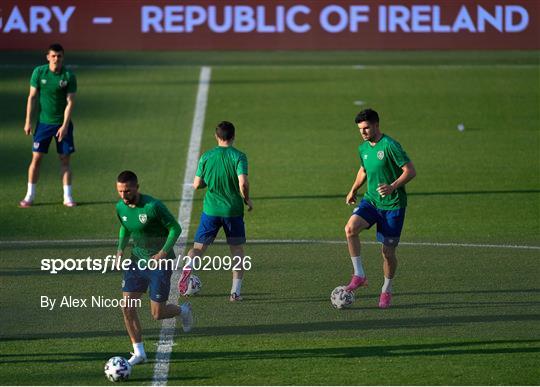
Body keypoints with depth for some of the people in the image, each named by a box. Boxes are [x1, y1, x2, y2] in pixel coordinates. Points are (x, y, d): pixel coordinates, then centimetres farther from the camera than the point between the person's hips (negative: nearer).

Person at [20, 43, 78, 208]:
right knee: (36, 158, -2)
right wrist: (28, 121, -2)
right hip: (43, 122, 0)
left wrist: (64, 125, -14)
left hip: (62, 123, 0)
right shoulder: (39, 72, -6)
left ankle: (68, 197, 9)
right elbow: (32, 97, 0)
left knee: (65, 159, 2)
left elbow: (70, 102, -8)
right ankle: (30, 196, 7)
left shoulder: (69, 76, -8)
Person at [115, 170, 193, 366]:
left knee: (157, 314, -3)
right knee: (127, 306, -8)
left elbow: (175, 228, -15)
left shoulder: (153, 206, -23)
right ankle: (139, 352, 3)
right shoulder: (121, 207, -2)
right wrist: (120, 250, 3)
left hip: (160, 262, -6)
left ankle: (183, 311, 31)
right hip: (137, 261, 6)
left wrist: (163, 253, -23)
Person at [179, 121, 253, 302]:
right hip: (233, 210, -1)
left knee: (198, 247, 7)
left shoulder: (206, 156, -1)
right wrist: (247, 200, -2)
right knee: (237, 250, 14)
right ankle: (236, 291, 8)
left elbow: (197, 184, 2)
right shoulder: (238, 156, -8)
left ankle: (187, 268, -24)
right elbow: (243, 183, -19)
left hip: (211, 210, 1)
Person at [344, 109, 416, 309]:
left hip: (393, 204, -5)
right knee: (351, 228, -23)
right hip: (371, 200, 5)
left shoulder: (390, 146, -16)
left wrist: (393, 187, -28)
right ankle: (359, 275, -13)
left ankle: (387, 290, 23)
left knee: (388, 251, 0)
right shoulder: (363, 148, 7)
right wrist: (354, 190, 18)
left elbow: (410, 171, -17)